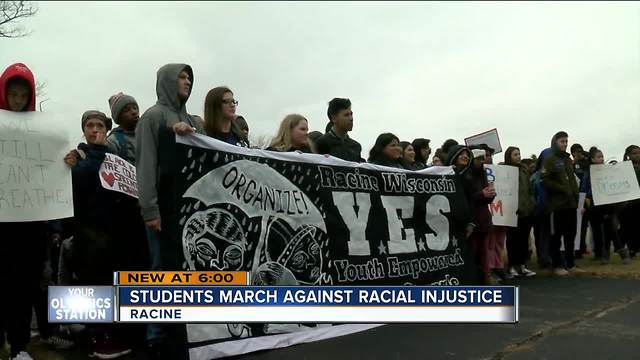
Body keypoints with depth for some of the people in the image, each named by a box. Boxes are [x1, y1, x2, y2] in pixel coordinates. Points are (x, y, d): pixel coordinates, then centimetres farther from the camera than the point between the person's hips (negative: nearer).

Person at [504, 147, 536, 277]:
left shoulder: (524, 169, 15)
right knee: (513, 239, 1)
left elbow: (530, 188, 20)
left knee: (524, 238, 9)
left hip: (527, 209, 6)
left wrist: (532, 204, 12)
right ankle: (512, 266, 8)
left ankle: (522, 265, 17)